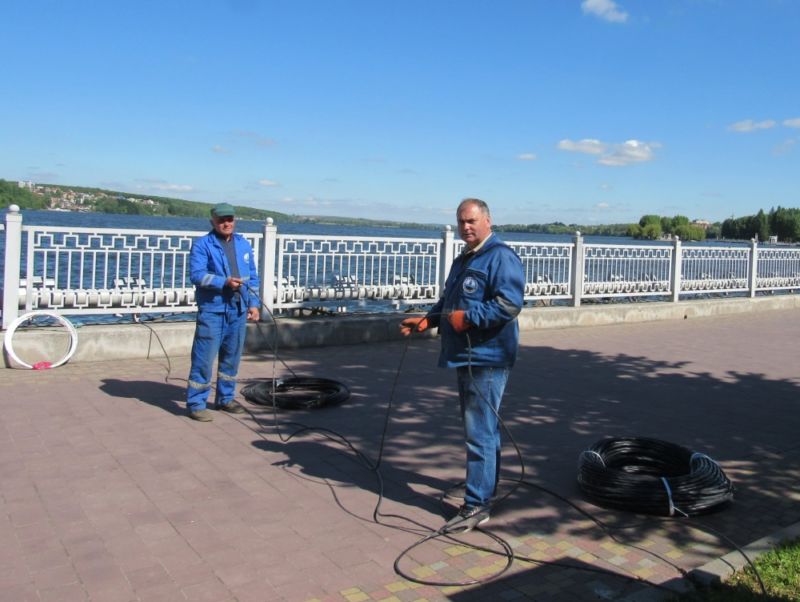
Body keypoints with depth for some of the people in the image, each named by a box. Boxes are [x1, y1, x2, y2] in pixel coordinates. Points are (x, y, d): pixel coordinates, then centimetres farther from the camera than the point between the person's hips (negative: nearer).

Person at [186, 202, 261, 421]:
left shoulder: (243, 245, 14)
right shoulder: (202, 244, -3)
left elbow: (253, 277, 17)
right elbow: (196, 274, -13)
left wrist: (254, 303, 9)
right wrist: (224, 282, -23)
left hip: (238, 310, 6)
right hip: (212, 309, -5)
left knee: (232, 357, 13)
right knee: (204, 358, -5)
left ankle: (225, 398, 26)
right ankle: (196, 403, 3)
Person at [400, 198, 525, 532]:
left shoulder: (501, 257, -12)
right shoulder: (464, 260, 19)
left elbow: (510, 304, -24)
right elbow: (448, 302, 26)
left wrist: (468, 317, -21)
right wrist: (426, 320, 11)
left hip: (486, 359, -10)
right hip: (465, 357, 10)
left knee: (479, 433, -7)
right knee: (482, 429, 20)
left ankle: (476, 505, -1)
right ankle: (485, 486, 33)